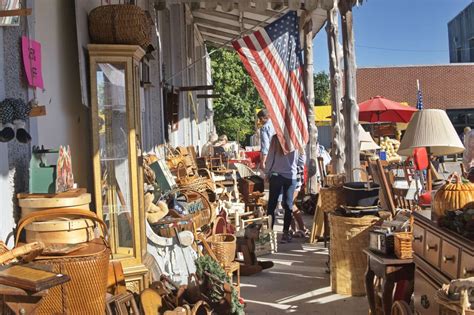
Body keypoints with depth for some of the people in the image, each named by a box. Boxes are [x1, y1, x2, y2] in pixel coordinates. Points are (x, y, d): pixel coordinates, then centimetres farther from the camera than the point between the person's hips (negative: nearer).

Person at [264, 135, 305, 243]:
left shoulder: (275, 139, -6)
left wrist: (267, 173, 8)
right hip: (291, 176, 1)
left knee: (271, 205, 6)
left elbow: (270, 158, -3)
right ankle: (286, 233, 7)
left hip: (276, 175, -1)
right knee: (288, 206, 7)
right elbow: (302, 161, 4)